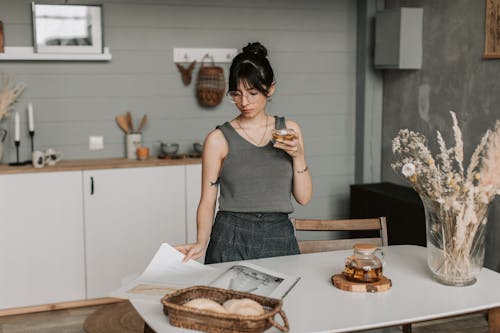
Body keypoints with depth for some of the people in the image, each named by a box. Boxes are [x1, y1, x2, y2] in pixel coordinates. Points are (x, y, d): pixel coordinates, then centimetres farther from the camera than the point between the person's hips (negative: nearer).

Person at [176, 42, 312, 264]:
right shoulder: (218, 139, -3)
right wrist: (201, 242, -17)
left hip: (280, 237, 3)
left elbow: (303, 197, 5)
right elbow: (207, 202, -2)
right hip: (231, 239, -2)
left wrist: (298, 156, -8)